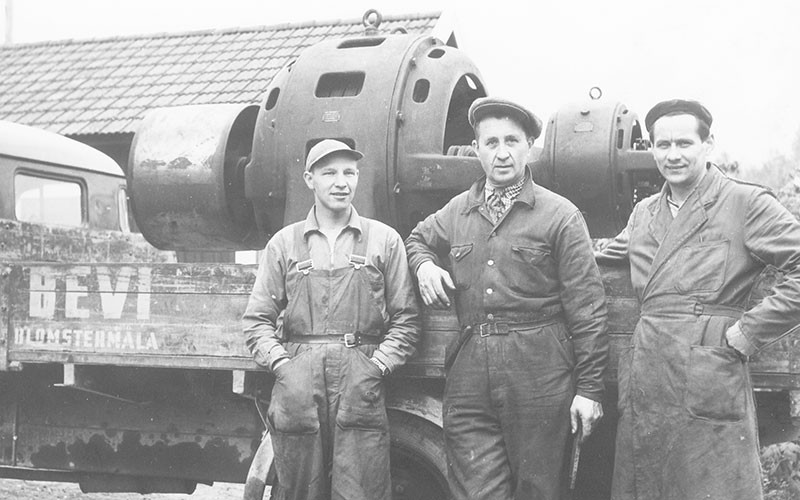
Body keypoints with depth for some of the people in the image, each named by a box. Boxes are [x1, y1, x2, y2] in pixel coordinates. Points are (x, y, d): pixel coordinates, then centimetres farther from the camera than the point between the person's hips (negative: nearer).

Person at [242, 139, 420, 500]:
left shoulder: (384, 240, 11)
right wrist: (281, 364, -3)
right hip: (298, 385, 1)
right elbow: (257, 319, 11)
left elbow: (405, 319, 9)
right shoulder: (285, 243, 13)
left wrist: (377, 366, -4)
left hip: (360, 388, -1)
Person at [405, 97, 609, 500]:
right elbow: (417, 238, 35)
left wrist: (589, 389, -7)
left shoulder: (560, 216, 0)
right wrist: (424, 264, 10)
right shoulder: (457, 211, 14)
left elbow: (587, 308, -3)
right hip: (468, 376, 3)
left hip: (538, 378, -3)